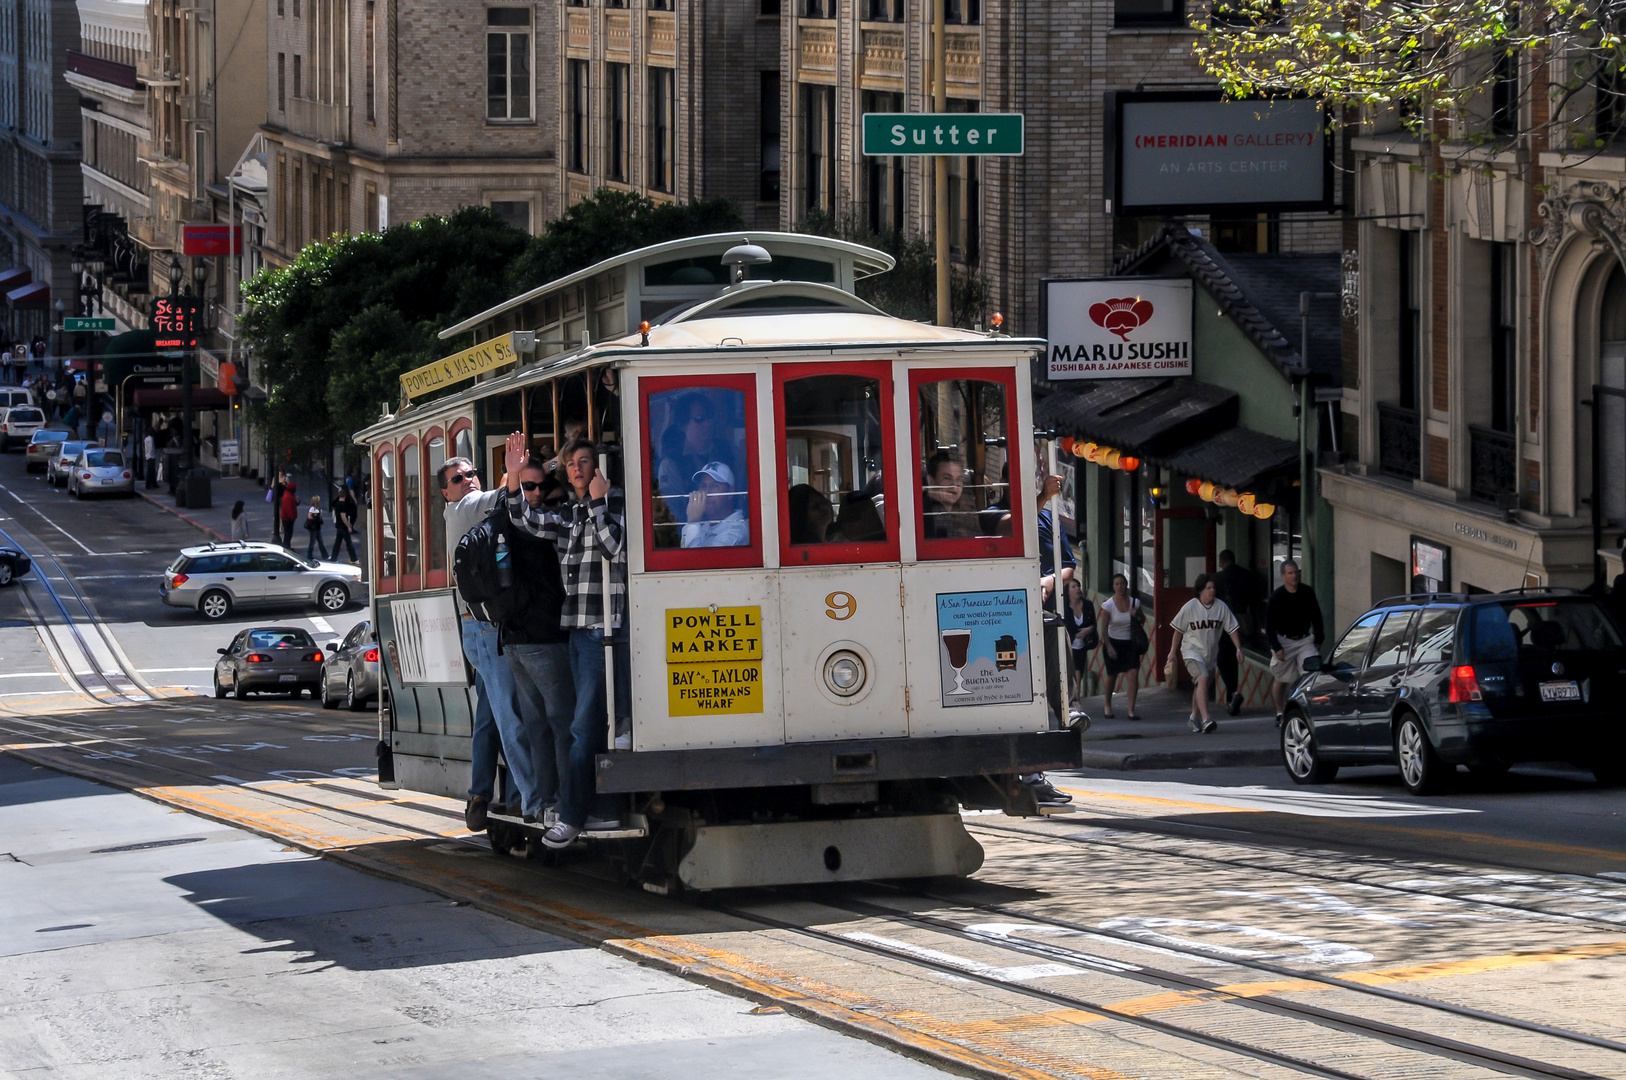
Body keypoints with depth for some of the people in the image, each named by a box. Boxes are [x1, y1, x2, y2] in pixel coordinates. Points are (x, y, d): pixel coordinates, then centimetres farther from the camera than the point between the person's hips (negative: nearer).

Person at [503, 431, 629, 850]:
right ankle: (605, 811, 12)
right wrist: (514, 476, -3)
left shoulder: (613, 504, -5)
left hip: (603, 627, -8)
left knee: (584, 726, -7)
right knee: (593, 724, 9)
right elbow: (527, 521, 9)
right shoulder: (568, 514, 15)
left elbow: (618, 549, -17)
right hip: (576, 628, 8)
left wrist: (598, 505, -15)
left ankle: (572, 817, -4)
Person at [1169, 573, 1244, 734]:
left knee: (1202, 686, 16)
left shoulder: (1221, 607, -2)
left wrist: (1238, 648, -5)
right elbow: (1178, 630, 1)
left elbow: (1232, 628, 3)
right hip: (1192, 651, -5)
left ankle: (1194, 718, 38)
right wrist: (1173, 652, 4)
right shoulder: (1190, 607, -9)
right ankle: (1206, 720, -34)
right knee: (1203, 679, -25)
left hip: (1211, 653, 5)